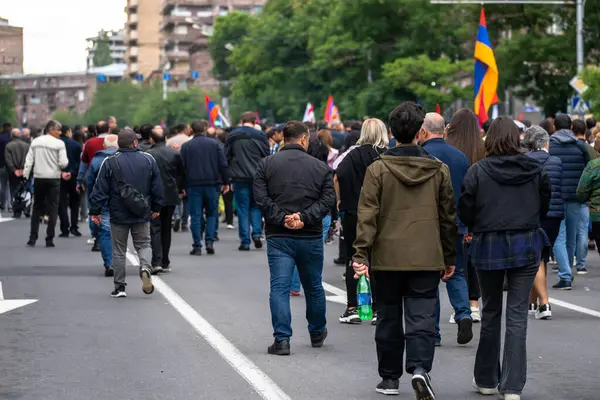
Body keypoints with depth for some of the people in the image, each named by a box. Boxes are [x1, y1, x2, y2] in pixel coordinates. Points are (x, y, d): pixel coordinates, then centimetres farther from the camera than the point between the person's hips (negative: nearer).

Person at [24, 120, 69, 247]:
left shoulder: (35, 142, 5)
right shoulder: (59, 143, -8)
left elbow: (29, 160, 2)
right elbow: (63, 163, -12)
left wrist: (25, 175, 5)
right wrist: (62, 171, 9)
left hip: (38, 178, 4)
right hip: (53, 178, -4)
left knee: (37, 208, 13)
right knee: (53, 208, 4)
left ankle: (32, 238, 8)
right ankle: (49, 239, 1)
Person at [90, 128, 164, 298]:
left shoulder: (110, 163, -7)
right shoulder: (148, 160, 0)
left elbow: (100, 189, -7)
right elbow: (157, 187, 6)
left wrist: (95, 211, 1)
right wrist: (156, 207, 18)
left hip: (118, 215, -1)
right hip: (142, 214, 1)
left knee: (119, 251, 8)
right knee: (144, 245, 14)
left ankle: (119, 286, 8)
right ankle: (145, 268, -16)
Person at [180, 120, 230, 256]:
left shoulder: (186, 146, 2)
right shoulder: (215, 144, 3)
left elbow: (182, 167, 0)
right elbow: (223, 165, 0)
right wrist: (226, 182, 8)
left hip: (193, 184, 0)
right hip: (212, 184, 0)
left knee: (196, 215, 3)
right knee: (212, 213, 12)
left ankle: (197, 246, -1)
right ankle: (209, 241, -2)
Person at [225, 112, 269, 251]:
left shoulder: (232, 136, 3)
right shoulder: (260, 135, -1)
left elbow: (226, 157, 5)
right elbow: (266, 156, 0)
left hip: (239, 178, 0)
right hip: (257, 177, 0)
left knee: (242, 209, 3)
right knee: (256, 206, 16)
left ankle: (245, 242, 1)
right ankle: (256, 233, -1)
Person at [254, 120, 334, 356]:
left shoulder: (266, 164, 1)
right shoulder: (320, 167, 3)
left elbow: (261, 198, -9)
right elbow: (328, 199, -8)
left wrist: (281, 219, -10)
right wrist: (304, 217, -13)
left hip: (278, 237, -1)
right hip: (311, 237, 1)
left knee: (279, 287, -3)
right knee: (313, 286, 17)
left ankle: (282, 339, -12)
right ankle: (317, 334, 33)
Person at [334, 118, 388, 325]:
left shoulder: (355, 154, -4)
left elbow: (338, 176, -16)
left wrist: (340, 200, -4)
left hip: (354, 213, -1)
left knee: (353, 261, 7)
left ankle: (352, 308, 4)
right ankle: (377, 309, 9)